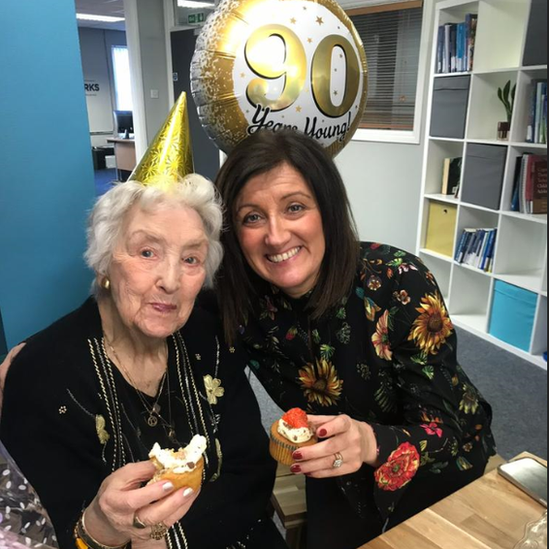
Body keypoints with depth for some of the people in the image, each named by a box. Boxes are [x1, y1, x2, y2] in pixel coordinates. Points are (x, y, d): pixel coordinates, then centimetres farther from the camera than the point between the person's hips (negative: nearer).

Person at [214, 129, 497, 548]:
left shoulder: (401, 282, -30)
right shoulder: (245, 310, -20)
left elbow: (442, 429, -24)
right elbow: (309, 416, -7)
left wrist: (372, 443, -43)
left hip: (444, 463, -1)